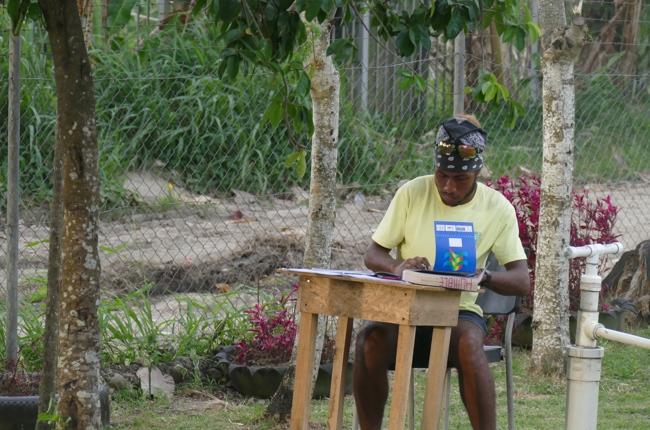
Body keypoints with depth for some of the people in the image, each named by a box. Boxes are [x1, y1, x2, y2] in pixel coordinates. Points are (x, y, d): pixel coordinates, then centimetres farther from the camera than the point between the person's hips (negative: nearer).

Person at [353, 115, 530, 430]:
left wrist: (482, 276, -27)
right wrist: (396, 266, -22)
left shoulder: (497, 209, 0)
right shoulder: (412, 194, 1)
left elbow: (521, 280, -5)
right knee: (370, 339, -33)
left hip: (459, 312, -1)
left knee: (468, 343, -37)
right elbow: (372, 255, 3)